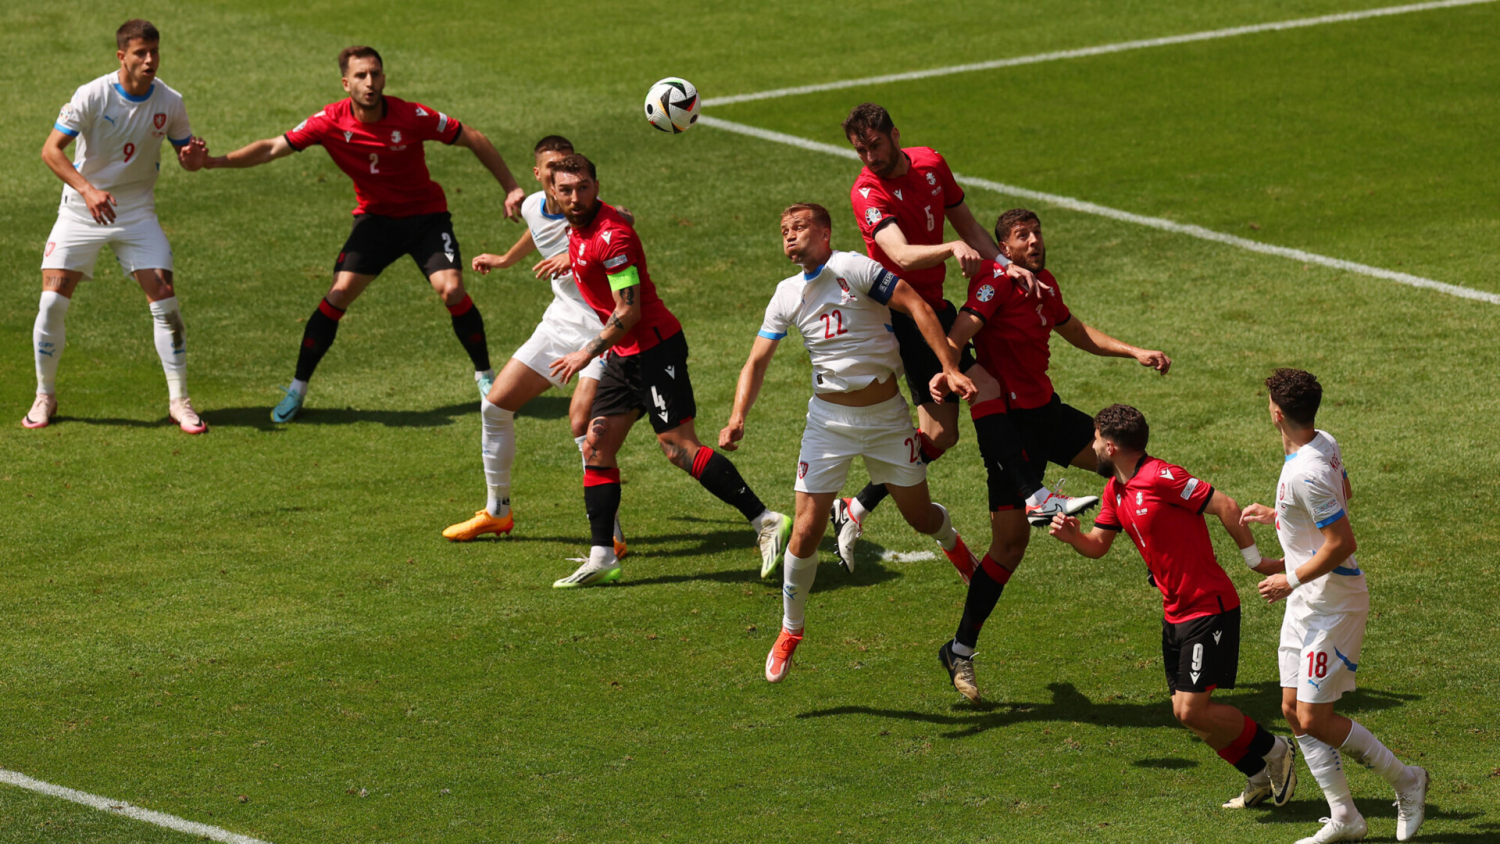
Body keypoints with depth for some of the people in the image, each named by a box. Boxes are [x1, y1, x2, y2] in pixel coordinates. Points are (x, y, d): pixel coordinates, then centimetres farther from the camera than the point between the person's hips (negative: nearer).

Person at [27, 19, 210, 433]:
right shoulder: (93, 95, -16)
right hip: (81, 211, -2)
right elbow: (51, 150, -17)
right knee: (52, 300, -10)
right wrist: (87, 190, -31)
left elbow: (185, 157, 6)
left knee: (165, 299, -11)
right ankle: (45, 396, 10)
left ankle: (179, 402, 0)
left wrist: (195, 158, -20)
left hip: (137, 213, 2)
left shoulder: (169, 103, -6)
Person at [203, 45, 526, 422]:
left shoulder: (412, 117, -22)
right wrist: (215, 161, -29)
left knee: (452, 290, -18)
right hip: (375, 217, 1)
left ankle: (485, 375, 5)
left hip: (425, 216, -1)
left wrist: (510, 188, -9)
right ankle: (298, 387, 0)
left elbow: (472, 139, -10)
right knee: (338, 294, -12)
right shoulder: (331, 122, -17)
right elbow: (273, 148, -16)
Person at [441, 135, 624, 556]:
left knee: (581, 422, -24)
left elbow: (624, 222, -39)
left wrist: (576, 255, -48)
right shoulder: (533, 207, 4)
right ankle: (497, 512, 28)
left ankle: (611, 534, -15)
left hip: (602, 329, -8)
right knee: (495, 405, 8)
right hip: (560, 323, 8)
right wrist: (504, 260, 45)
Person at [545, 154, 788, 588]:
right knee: (596, 448, 6)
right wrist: (572, 260, 32)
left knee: (680, 448, -13)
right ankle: (602, 559, 7)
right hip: (624, 355, 10)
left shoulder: (611, 236, -21)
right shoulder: (579, 228, 8)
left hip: (654, 348, -10)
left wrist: (587, 354, -16)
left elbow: (629, 312, -21)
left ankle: (767, 522, -10)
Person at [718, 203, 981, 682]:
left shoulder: (853, 269, -12)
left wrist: (950, 368, -22)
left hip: (886, 415, -3)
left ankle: (951, 541, 47)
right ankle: (790, 631, 13)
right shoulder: (787, 296, 3)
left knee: (920, 516, 8)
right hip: (829, 418, 3)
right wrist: (738, 418, -9)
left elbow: (917, 307, -14)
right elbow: (758, 360, 6)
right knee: (806, 532, -5)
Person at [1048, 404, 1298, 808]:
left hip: (1209, 608, -9)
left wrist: (1254, 559, -14)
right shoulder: (1115, 490, 10)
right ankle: (1259, 775, 22)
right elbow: (1098, 545, 16)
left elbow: (1224, 506, -18)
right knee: (1184, 710, 9)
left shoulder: (1160, 478, -19)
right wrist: (1071, 534, -6)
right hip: (1176, 612, 9)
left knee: (1193, 710, -13)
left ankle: (1272, 750, 7)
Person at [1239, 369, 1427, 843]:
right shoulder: (1324, 444, 3)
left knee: (1315, 720, -6)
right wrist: (1276, 516, 25)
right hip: (1307, 605, 10)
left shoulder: (1307, 473, -27)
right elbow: (1344, 494, 22)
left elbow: (1342, 542, -28)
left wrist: (1290, 580, -17)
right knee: (1294, 710, 8)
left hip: (1332, 604, -10)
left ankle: (1405, 781, 10)